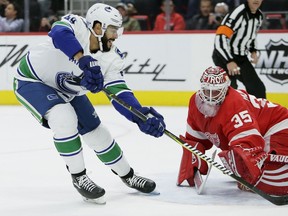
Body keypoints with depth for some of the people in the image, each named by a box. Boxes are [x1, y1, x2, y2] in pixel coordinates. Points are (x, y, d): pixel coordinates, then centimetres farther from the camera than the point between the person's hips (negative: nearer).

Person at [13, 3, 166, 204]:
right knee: (64, 118, -30)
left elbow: (120, 93, -21)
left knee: (97, 132, 9)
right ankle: (79, 177, -12)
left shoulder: (111, 58, -16)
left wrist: (142, 116, -37)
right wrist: (85, 61, -65)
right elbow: (60, 33, -54)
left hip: (67, 90, 7)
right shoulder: (76, 26, -31)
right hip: (32, 79, -6)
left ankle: (128, 176, 31)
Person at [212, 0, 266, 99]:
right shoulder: (238, 13, -25)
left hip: (241, 57, 8)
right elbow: (220, 38, -33)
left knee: (257, 87, 9)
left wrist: (253, 51, 7)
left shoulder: (259, 16, 1)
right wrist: (229, 61, -40)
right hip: (223, 56, -8)